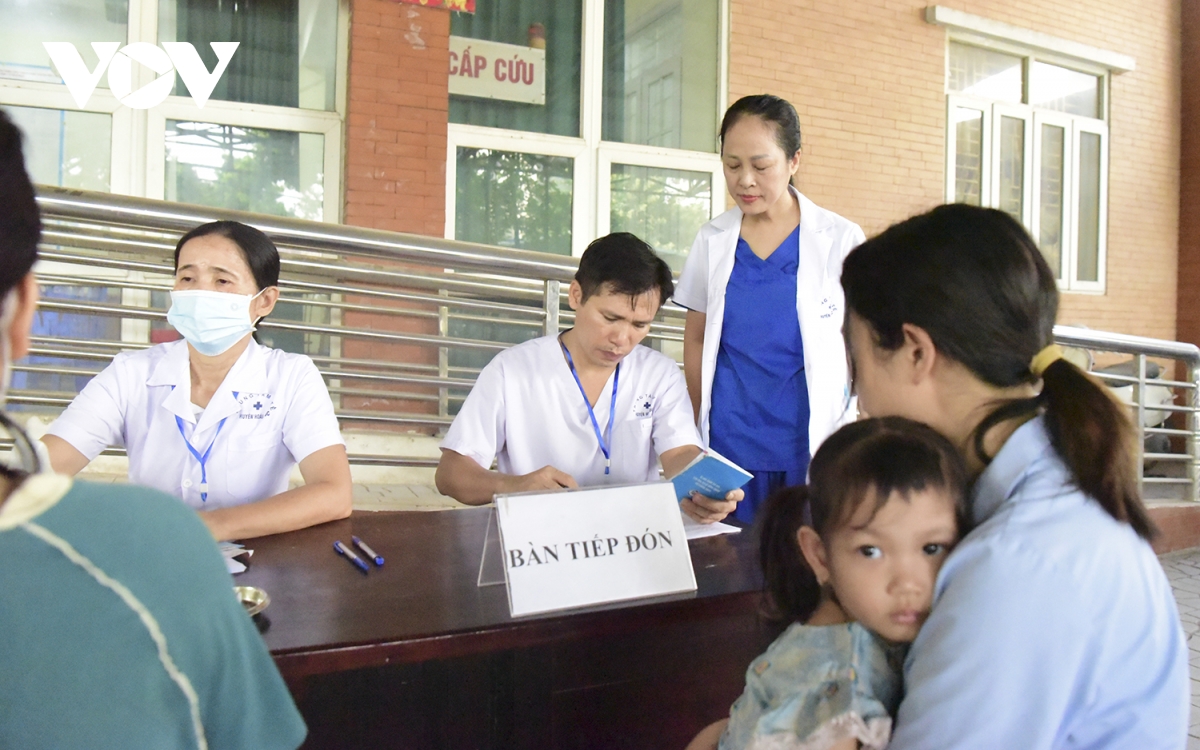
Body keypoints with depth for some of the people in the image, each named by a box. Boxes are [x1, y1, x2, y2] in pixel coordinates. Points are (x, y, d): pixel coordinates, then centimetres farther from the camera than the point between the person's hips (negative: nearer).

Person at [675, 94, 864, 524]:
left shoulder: (840, 240, -3)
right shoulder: (712, 240, 4)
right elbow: (697, 339, 11)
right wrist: (693, 434, 6)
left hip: (810, 445, -2)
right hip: (728, 442, 2)